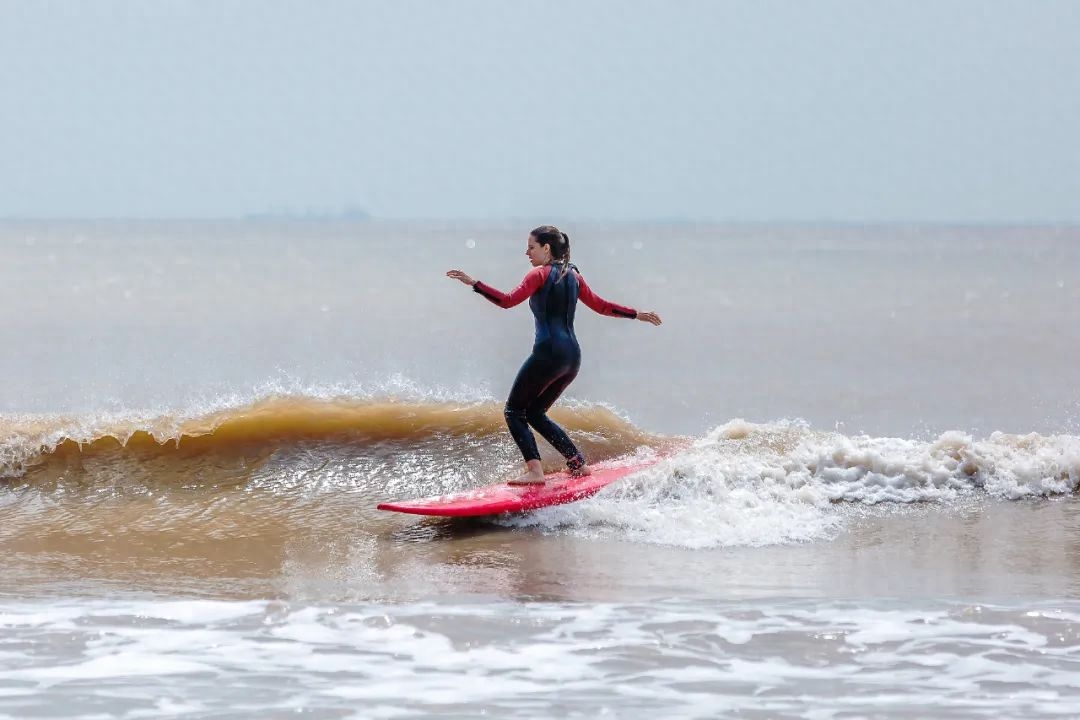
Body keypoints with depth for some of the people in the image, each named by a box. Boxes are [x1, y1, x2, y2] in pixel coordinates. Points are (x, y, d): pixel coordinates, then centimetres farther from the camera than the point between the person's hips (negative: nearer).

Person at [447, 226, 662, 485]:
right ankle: (578, 464, 16)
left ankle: (535, 470, -17)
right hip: (573, 357, 8)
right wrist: (637, 315, 34)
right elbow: (601, 306, 22)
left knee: (514, 411, 0)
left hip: (549, 354, -8)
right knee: (534, 413, 21)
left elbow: (508, 300, -16)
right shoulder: (573, 276, 17)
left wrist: (473, 283, -17)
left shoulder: (540, 274, -4)